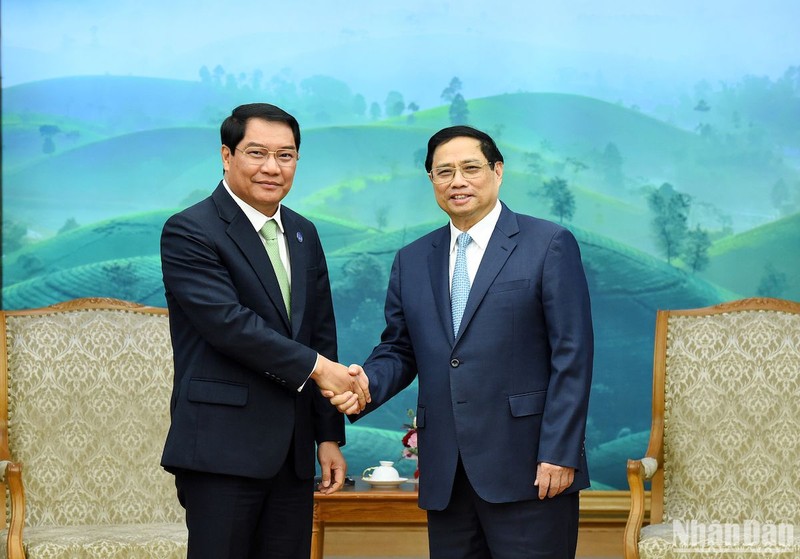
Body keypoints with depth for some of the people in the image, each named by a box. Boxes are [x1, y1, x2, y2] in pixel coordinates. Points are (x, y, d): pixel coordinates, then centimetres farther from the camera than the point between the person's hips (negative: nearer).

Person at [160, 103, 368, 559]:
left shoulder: (303, 234, 15)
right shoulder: (189, 232, -7)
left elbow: (321, 335, 15)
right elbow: (228, 322, -18)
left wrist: (330, 435, 12)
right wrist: (316, 367, -15)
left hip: (292, 450, 6)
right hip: (221, 448, -6)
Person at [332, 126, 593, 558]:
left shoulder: (549, 245, -1)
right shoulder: (412, 261, 14)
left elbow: (571, 356, -6)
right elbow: (398, 351, 16)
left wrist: (559, 454, -12)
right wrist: (368, 384, -7)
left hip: (527, 471, -4)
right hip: (446, 475, 5)